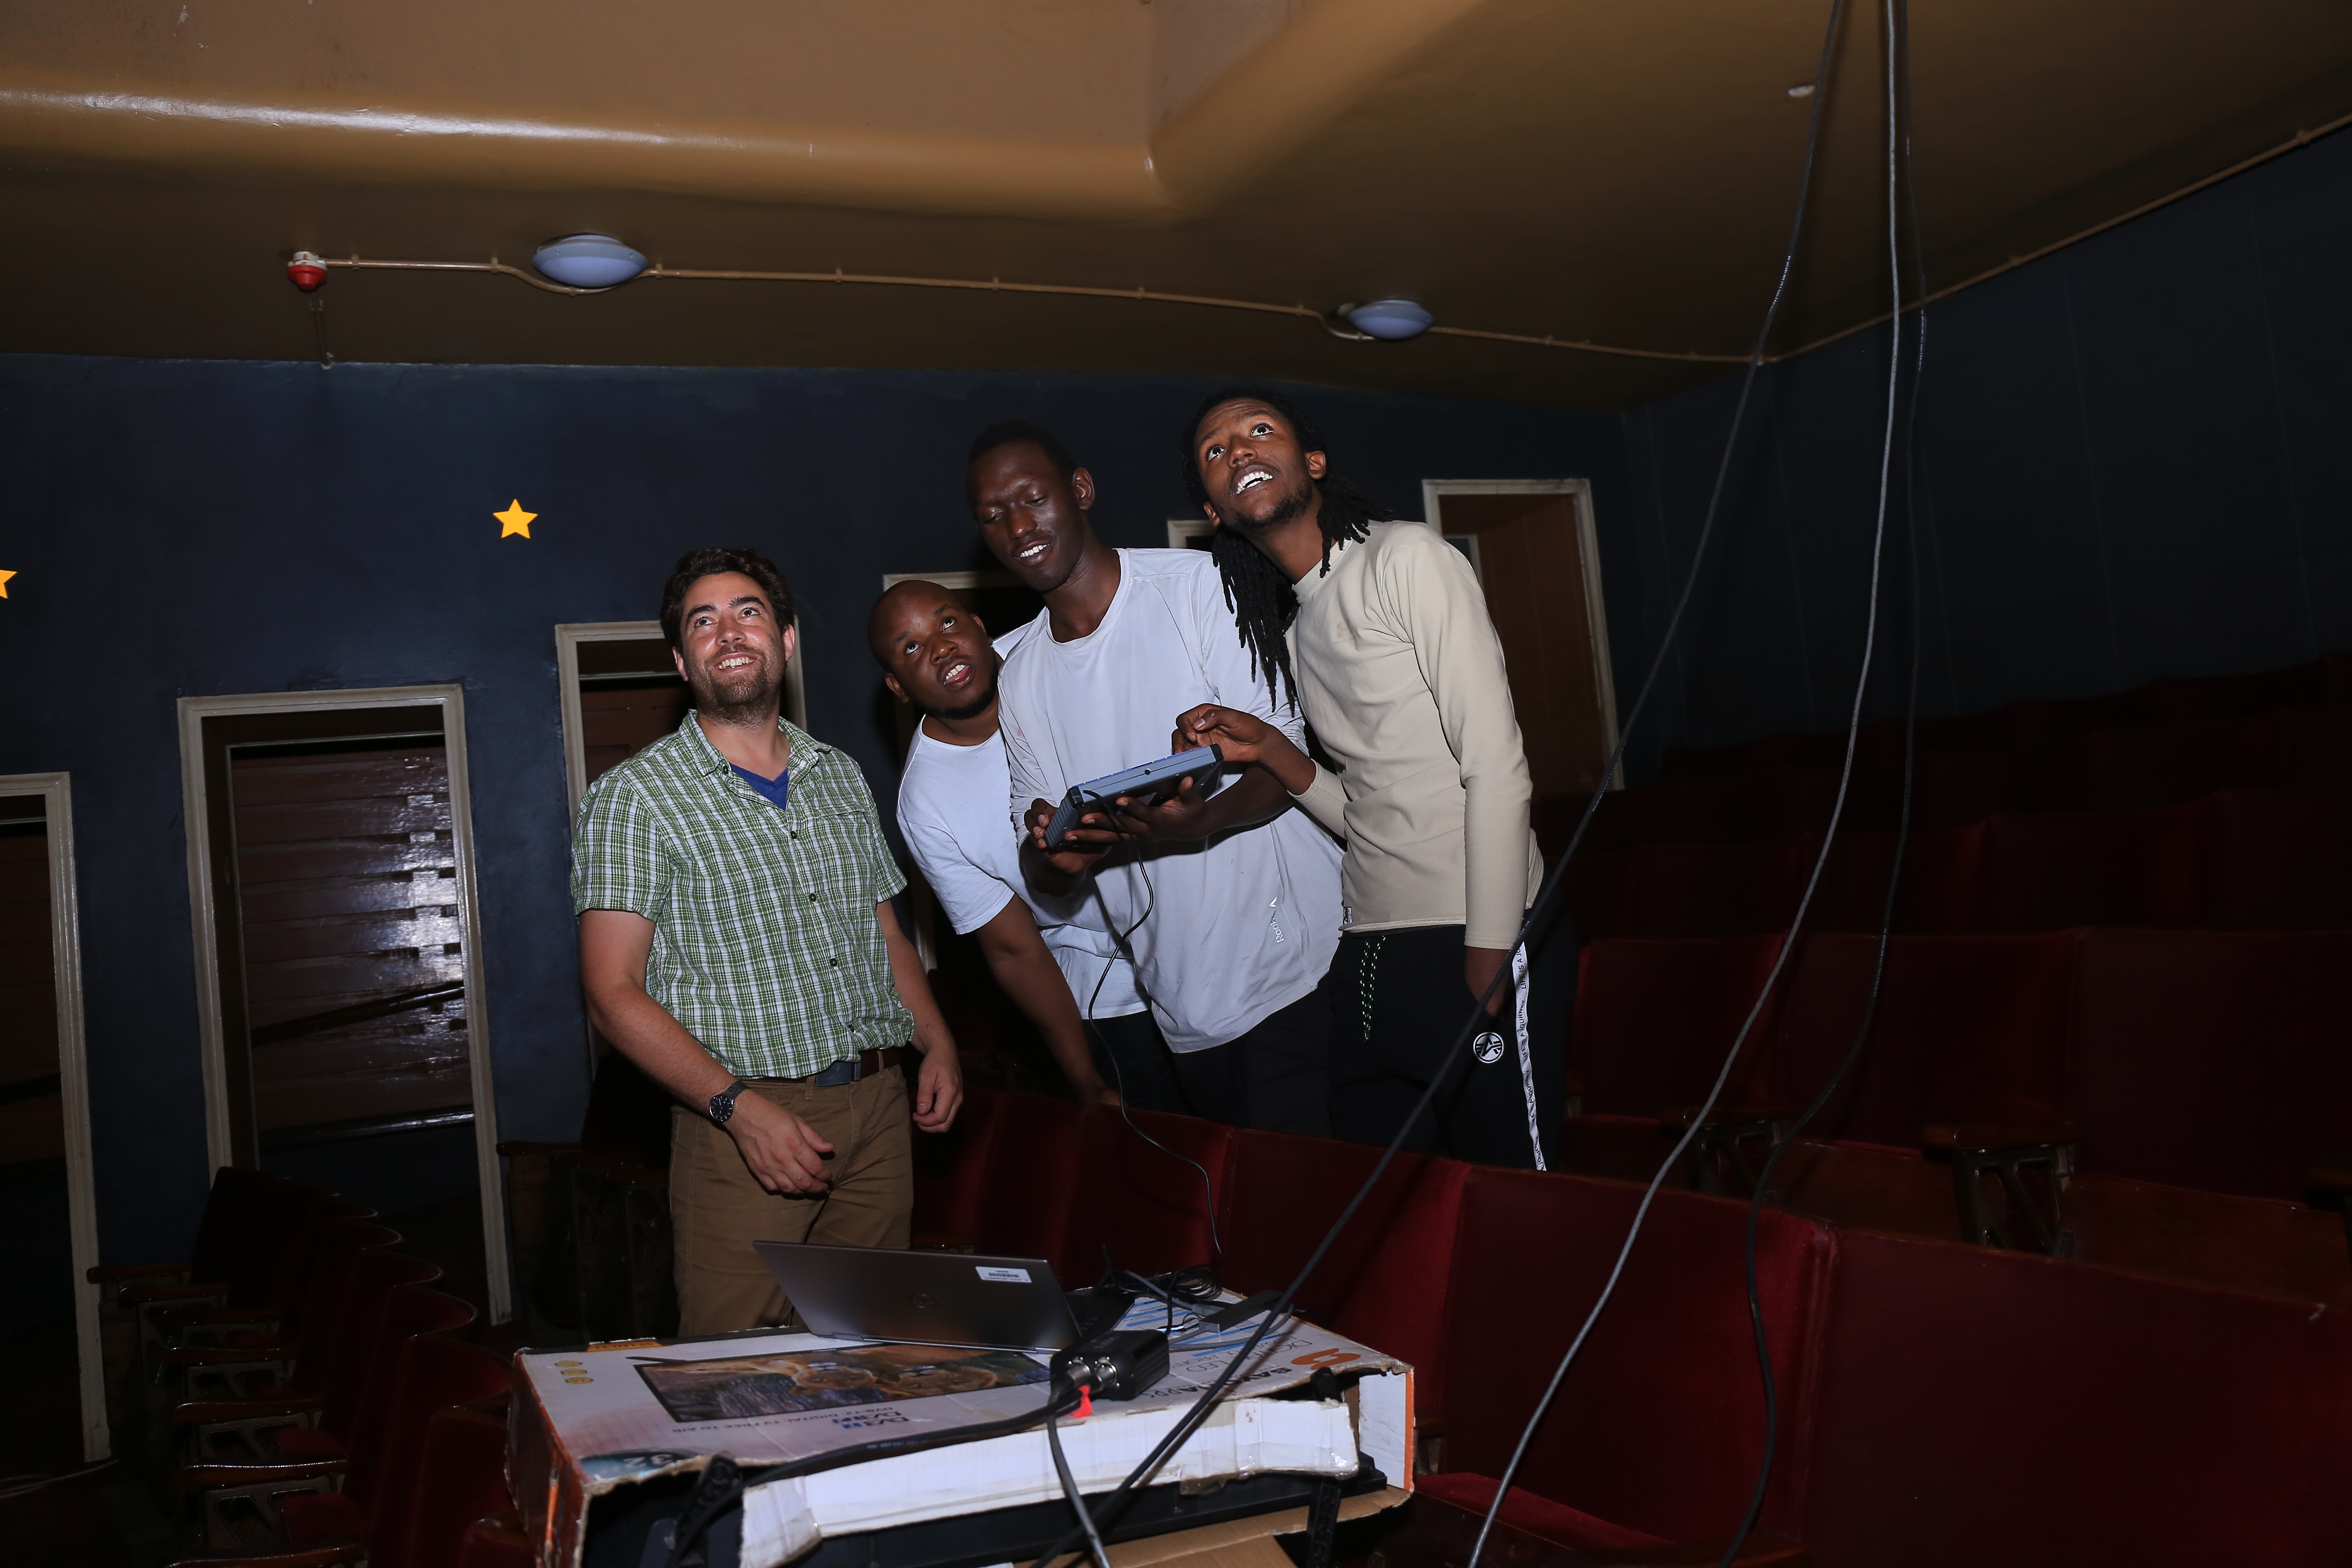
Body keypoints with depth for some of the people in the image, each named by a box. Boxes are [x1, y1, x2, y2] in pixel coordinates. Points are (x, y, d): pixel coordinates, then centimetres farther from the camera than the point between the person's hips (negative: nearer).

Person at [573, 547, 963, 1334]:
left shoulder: (842, 777, 14)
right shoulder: (635, 796, -4)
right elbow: (614, 991, -10)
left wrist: (939, 1044, 5)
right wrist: (740, 1106, -19)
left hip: (878, 1105, 5)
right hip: (744, 1117, -5)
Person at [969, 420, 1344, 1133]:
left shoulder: (1195, 585, -4)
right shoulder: (1019, 681, 11)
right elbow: (1040, 875, 10)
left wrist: (1204, 821, -30)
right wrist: (1053, 855, -15)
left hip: (1297, 963, -4)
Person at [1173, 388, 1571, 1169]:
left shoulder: (1408, 558, -6)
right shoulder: (1288, 629, 17)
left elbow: (1498, 769, -12)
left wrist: (1487, 968, -15)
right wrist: (1268, 748, 0)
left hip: (1474, 945, -7)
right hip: (1369, 956, 7)